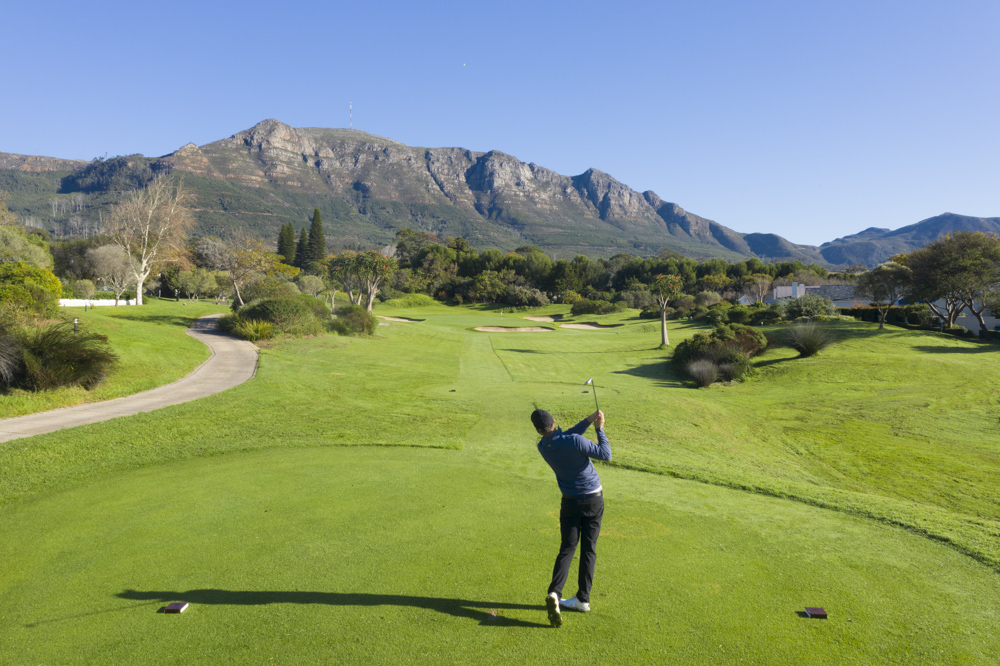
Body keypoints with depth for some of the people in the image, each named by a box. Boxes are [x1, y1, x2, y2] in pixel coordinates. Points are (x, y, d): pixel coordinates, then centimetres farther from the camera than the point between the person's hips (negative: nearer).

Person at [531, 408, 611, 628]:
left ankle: (554, 593, -15)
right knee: (588, 549, 9)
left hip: (571, 502, 2)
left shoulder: (543, 448, -7)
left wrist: (589, 420, 1)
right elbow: (606, 455, -16)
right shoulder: (574, 442, -22)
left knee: (567, 549, 6)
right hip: (594, 499, -1)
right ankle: (583, 599, 13)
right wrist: (599, 429, -6)